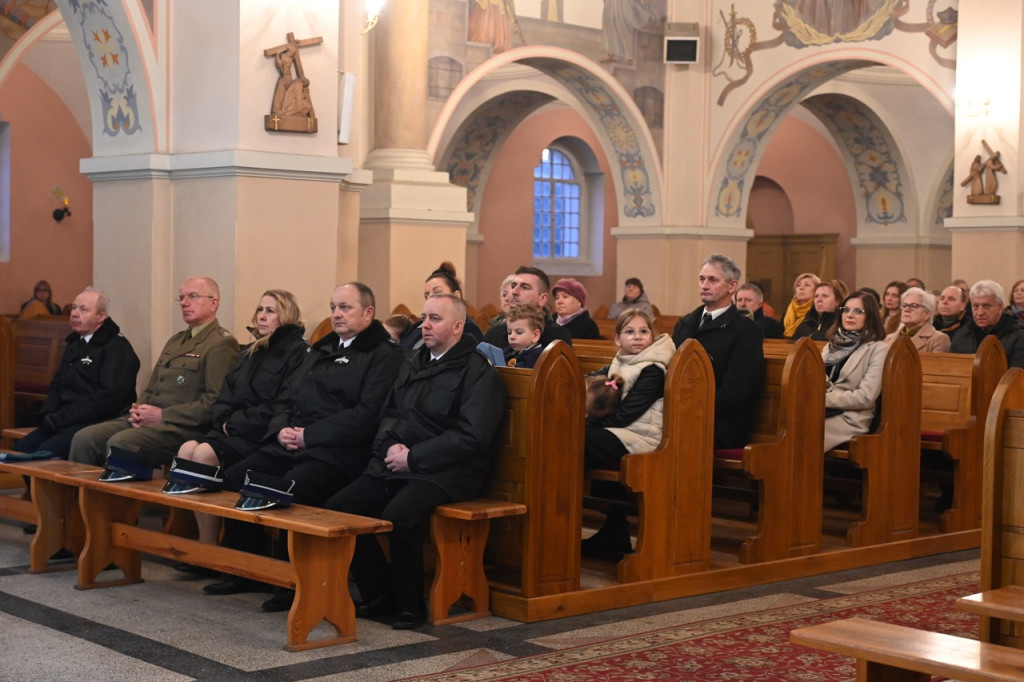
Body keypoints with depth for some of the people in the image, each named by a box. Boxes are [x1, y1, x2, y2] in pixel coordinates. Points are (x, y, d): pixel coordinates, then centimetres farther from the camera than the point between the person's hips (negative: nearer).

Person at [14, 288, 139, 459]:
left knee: (46, 452, -29)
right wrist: (48, 414, 3)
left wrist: (59, 418, -16)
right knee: (20, 448, -12)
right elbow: (57, 385, 25)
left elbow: (108, 396, -18)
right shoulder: (74, 344, 23)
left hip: (96, 424, -8)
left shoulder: (117, 348, -7)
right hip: (64, 423, 8)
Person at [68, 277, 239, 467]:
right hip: (145, 420, 9)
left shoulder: (222, 343, -5)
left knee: (119, 443, -31)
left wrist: (162, 415, -15)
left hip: (183, 428, -8)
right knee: (83, 439, -10)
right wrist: (138, 410, 4)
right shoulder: (176, 341, 25)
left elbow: (216, 403, -15)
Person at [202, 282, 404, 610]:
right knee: (234, 479, -6)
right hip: (291, 446, 9)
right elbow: (285, 397, 25)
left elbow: (367, 415, -15)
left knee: (290, 490, -32)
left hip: (336, 452, -9)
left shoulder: (384, 355, -3)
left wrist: (309, 435, -14)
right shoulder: (321, 349, 24)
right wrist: (281, 428, 2)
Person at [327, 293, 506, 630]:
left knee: (399, 514, -33)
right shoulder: (413, 363, 17)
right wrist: (391, 445, -1)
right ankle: (378, 594, 0)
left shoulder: (478, 372, -6)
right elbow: (390, 413, 23)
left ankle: (409, 605, -13)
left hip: (445, 471, -7)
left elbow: (470, 437, -15)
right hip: (397, 463, 8)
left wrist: (413, 458, -16)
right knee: (340, 506, -11)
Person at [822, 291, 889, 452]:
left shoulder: (878, 349, 1)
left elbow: (866, 397, -9)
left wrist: (824, 398, -13)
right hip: (822, 413, 5)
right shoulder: (832, 345, 22)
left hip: (849, 419, -5)